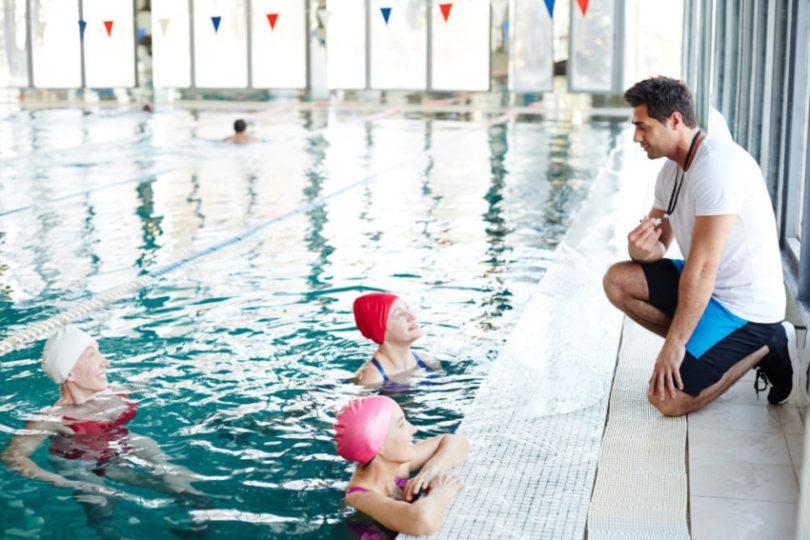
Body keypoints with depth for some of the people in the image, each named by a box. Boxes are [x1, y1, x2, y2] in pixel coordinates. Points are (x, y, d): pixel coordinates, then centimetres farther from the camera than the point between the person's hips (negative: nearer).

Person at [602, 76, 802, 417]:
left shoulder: (717, 163, -24)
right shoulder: (672, 169, 7)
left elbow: (702, 266, -25)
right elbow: (657, 246, 9)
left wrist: (674, 344, -21)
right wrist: (640, 248, -17)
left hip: (744, 308, -9)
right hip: (712, 288, 9)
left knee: (667, 399, -15)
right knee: (618, 280, 1)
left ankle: (767, 347, 1)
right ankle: (699, 347, 5)